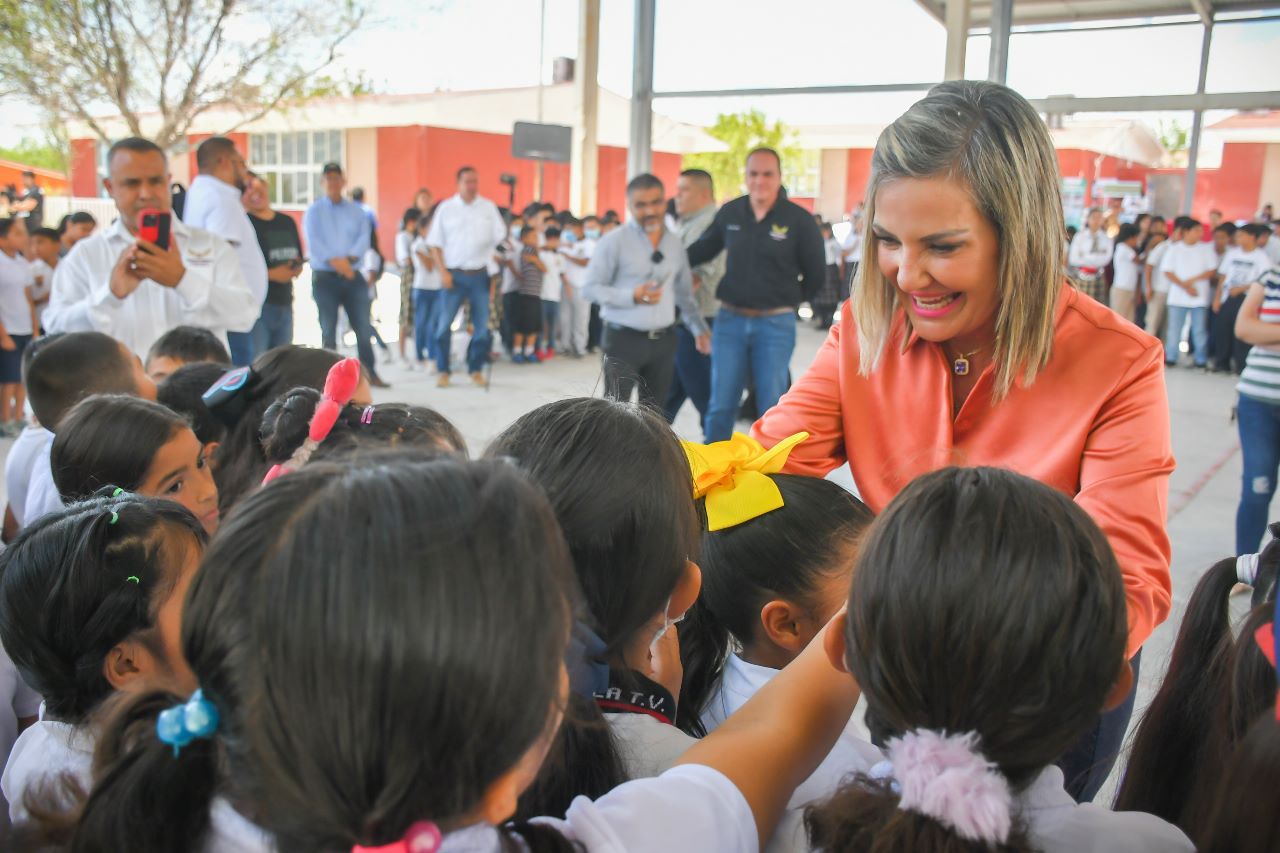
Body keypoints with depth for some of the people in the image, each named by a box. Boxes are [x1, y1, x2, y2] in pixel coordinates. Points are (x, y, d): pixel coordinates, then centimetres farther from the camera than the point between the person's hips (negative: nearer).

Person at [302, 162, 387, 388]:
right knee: (328, 330, 3)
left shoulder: (356, 211, 11)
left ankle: (371, 374, 7)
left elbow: (364, 238, -2)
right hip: (324, 277, -2)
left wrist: (348, 259, -18)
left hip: (353, 276, 2)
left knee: (363, 327, 0)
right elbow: (313, 242, -9)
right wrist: (334, 261, -21)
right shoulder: (314, 211, 5)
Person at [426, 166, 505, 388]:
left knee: (481, 325, 4)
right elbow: (435, 243, 3)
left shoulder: (488, 207, 7)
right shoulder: (446, 208, 3)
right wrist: (443, 272, -6)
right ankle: (443, 371, 7)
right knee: (444, 324, -4)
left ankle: (476, 369, 17)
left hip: (479, 274, 2)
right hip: (453, 274, -1)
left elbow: (500, 236, 4)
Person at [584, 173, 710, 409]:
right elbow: (591, 288, -9)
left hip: (663, 340, 5)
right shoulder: (614, 241, -7)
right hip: (623, 339, -5)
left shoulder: (675, 244, 10)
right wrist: (632, 296, -21)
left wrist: (699, 328, 9)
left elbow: (684, 293, 18)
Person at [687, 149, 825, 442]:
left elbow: (816, 273, 4)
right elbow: (703, 249, 17)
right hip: (730, 320, 2)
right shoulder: (729, 213, 2)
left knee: (771, 406, 5)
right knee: (721, 405, 6)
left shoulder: (799, 219, -6)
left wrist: (791, 300, 7)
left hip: (776, 324, -2)